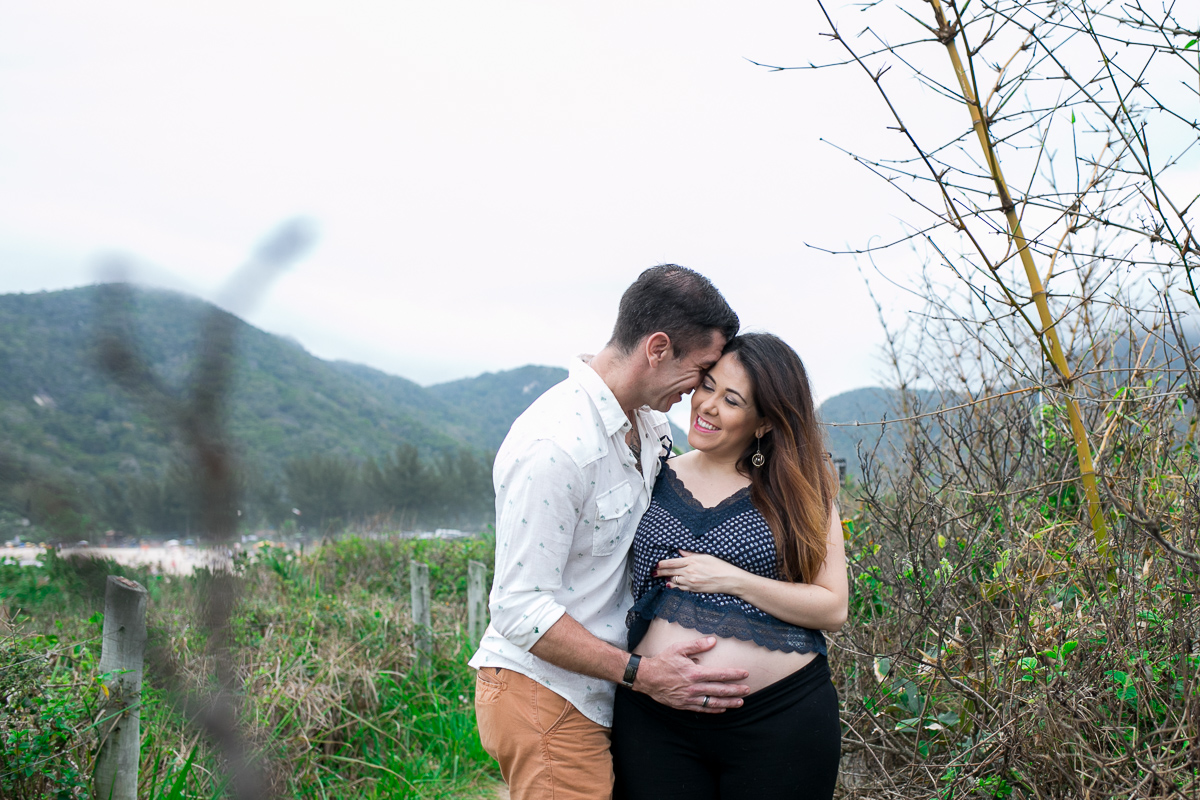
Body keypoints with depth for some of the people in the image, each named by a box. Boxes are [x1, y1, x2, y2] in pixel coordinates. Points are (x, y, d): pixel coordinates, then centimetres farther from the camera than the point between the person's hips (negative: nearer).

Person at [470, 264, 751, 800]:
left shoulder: (651, 425, 6)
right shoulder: (553, 445, -23)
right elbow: (519, 609, -23)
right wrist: (641, 673, -22)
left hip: (600, 694, 8)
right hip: (544, 695, -8)